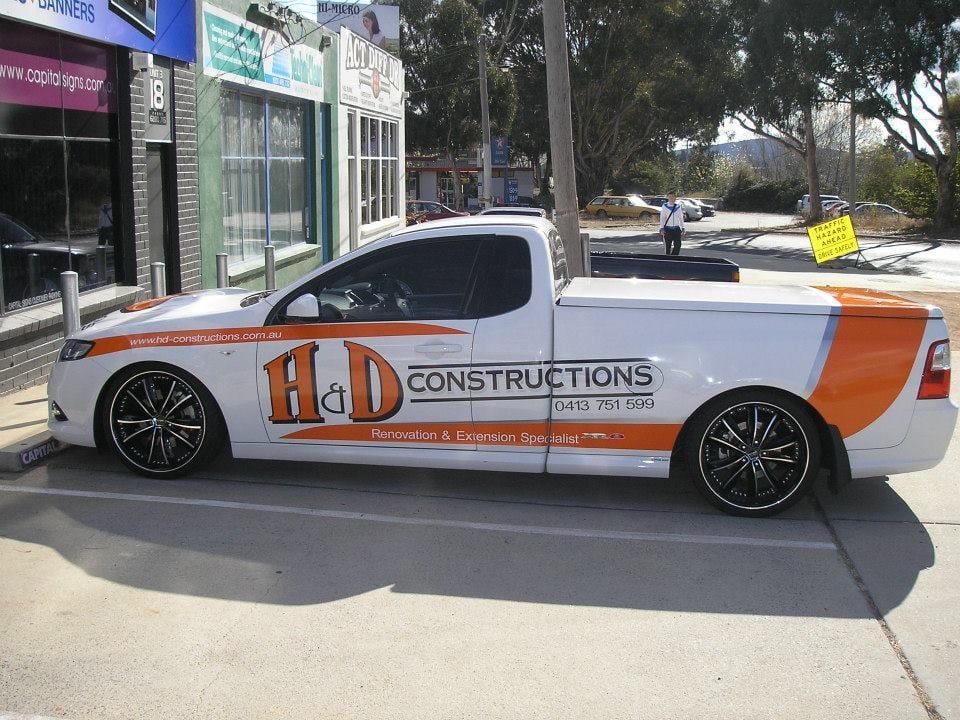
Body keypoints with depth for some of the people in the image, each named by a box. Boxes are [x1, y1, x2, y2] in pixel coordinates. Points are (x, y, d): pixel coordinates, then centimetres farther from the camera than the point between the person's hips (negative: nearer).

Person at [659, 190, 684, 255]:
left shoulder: (679, 206, 7)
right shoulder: (664, 206, 1)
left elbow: (681, 218, 12)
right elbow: (662, 218, 1)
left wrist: (682, 229, 9)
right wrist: (662, 229, -6)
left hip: (677, 229, 2)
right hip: (667, 229, -2)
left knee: (677, 246, -3)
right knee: (668, 246, 0)